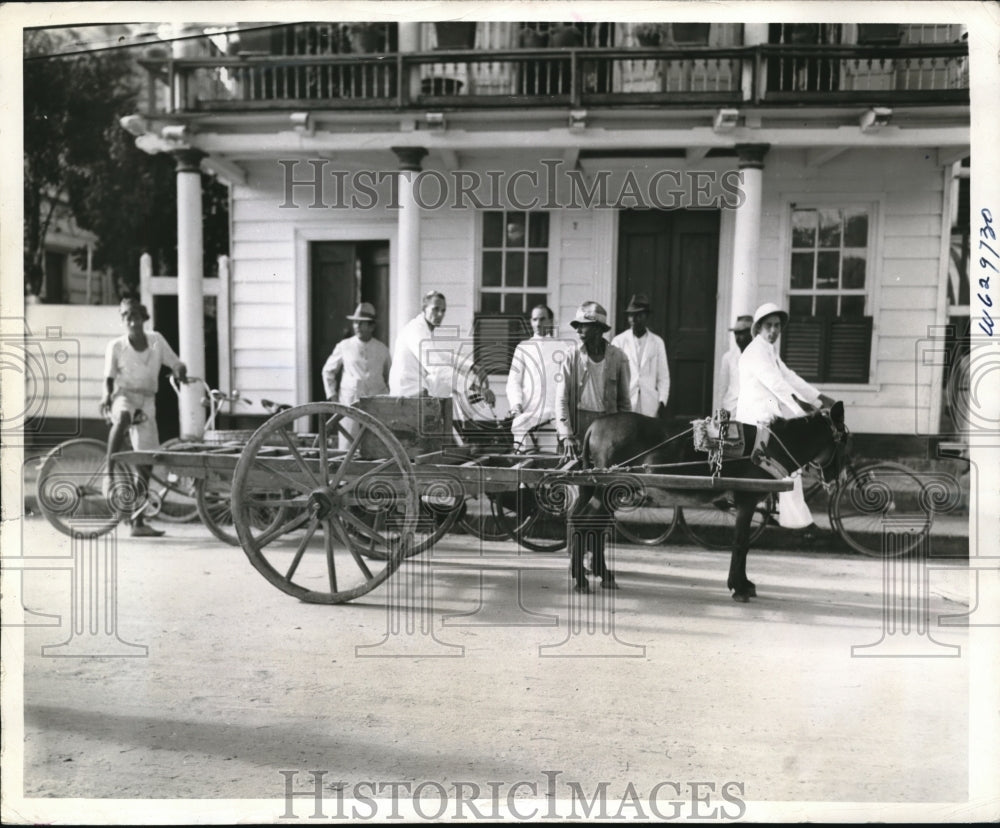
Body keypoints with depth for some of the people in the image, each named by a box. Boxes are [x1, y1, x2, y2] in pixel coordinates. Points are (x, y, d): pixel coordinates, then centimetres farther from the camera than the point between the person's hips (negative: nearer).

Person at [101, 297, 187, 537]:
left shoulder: (156, 340, 3)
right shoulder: (116, 346, -4)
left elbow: (177, 364, 7)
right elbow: (109, 378, -1)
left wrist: (181, 372, -16)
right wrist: (107, 397, -20)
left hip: (147, 402, 3)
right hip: (124, 396, -3)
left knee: (147, 461, 0)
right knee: (123, 417, -43)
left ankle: (138, 522, 6)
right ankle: (109, 474, -33)